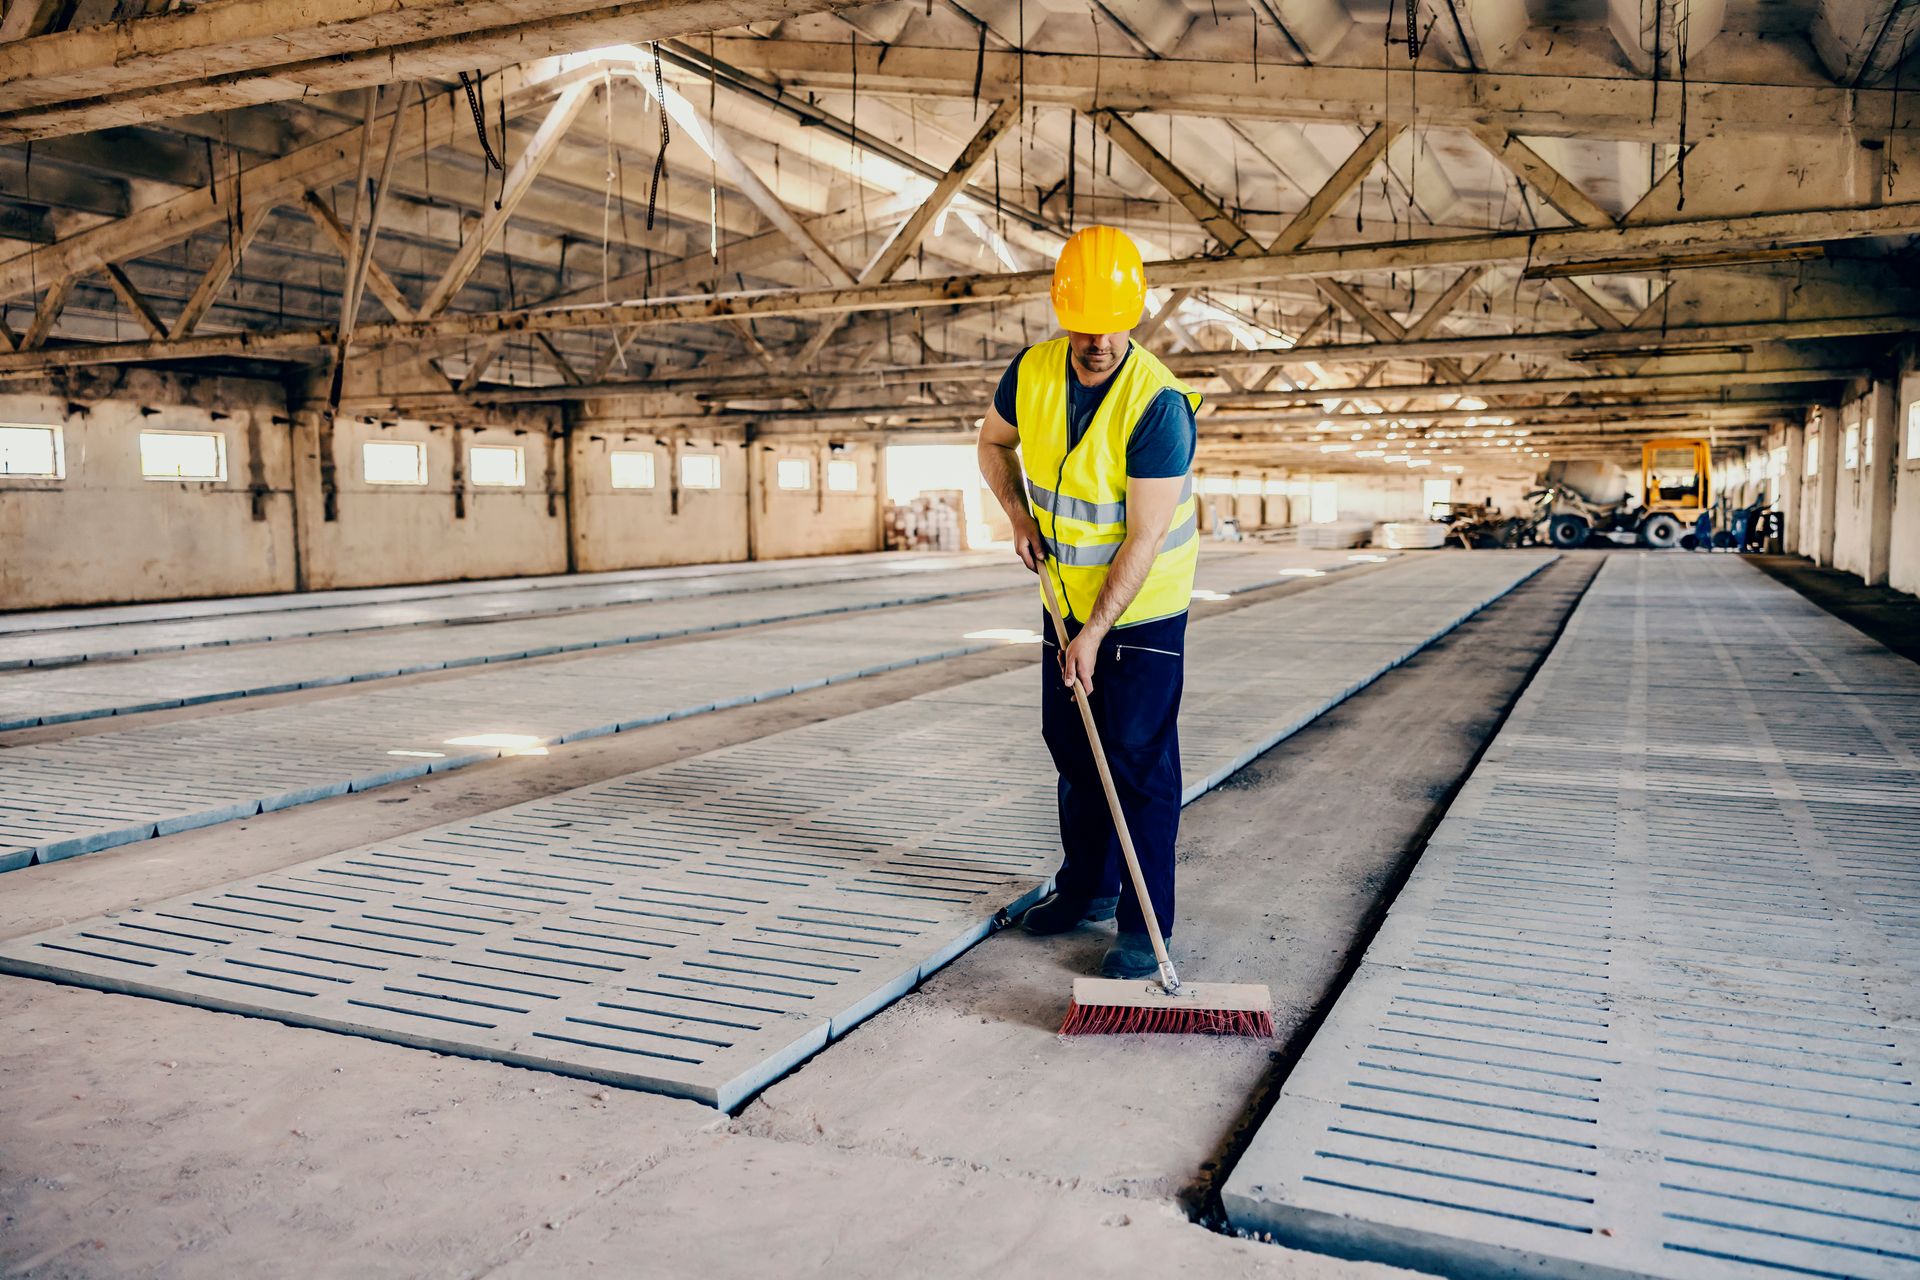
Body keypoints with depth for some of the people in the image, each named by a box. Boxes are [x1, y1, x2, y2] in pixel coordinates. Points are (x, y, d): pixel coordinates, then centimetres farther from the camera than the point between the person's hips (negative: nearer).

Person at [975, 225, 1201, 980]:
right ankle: (1087, 887, 33)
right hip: (1069, 597, 7)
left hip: (1143, 608, -6)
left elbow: (1145, 537, -26)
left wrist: (1096, 632, -25)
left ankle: (1145, 927, 5)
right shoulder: (1032, 373, -8)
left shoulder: (1158, 404, -26)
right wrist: (1019, 516, -4)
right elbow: (993, 443, 13)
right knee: (1071, 743, 16)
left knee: (1140, 760, -5)